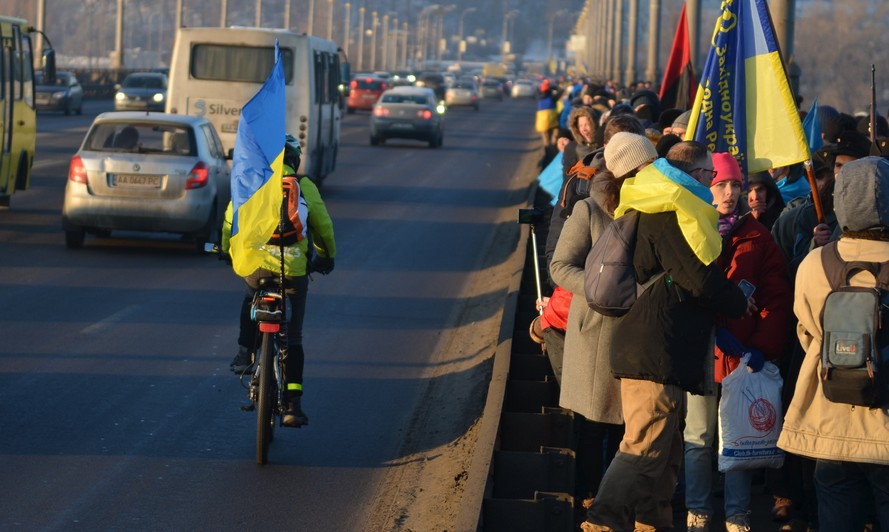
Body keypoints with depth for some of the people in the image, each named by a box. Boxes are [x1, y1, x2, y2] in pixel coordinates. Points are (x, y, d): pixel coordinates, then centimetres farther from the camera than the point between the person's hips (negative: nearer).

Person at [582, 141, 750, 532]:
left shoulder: (657, 210, 20)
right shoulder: (673, 214, -12)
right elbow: (700, 279, -14)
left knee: (665, 450, 18)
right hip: (657, 353, -11)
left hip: (649, 349, 11)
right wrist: (740, 304, 2)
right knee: (645, 447, -15)